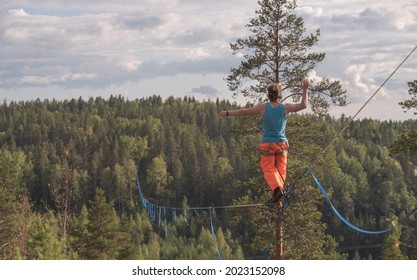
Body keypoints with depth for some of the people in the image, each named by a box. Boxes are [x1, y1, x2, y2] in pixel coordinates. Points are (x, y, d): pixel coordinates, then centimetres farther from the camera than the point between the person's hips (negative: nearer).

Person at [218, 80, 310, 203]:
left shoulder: (263, 107, -7)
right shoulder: (285, 107, -3)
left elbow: (245, 112, -4)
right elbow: (303, 105, 3)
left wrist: (227, 113, 4)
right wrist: (305, 90, 11)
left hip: (267, 145, -2)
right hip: (282, 144, 2)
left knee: (269, 170, 0)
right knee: (281, 169, 14)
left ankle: (277, 188, -22)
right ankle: (280, 187, 3)